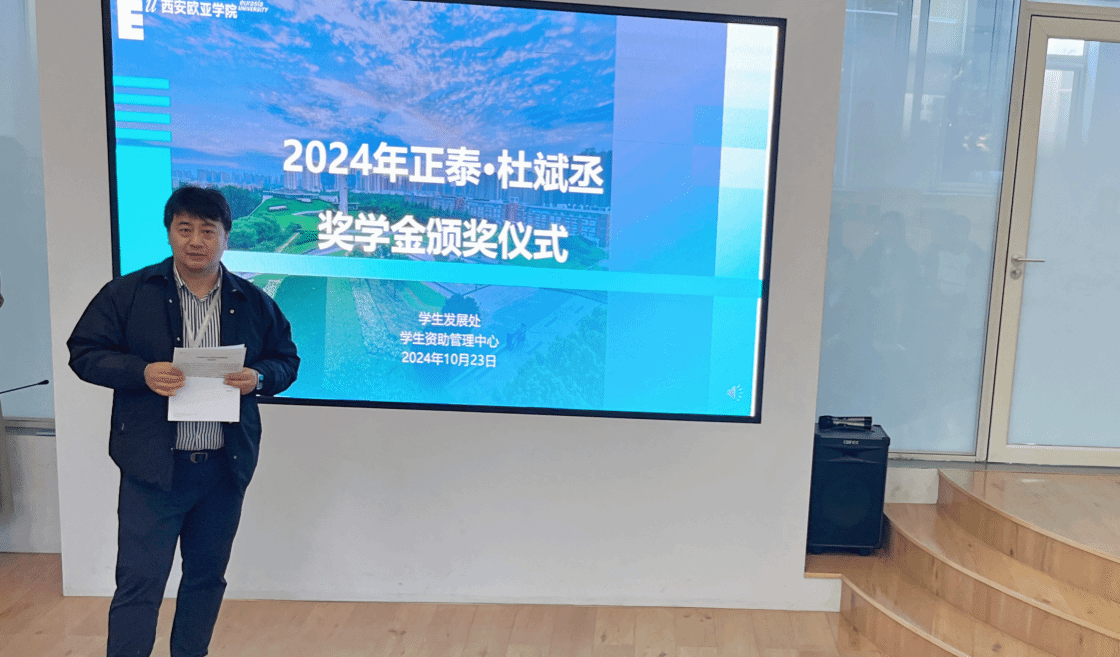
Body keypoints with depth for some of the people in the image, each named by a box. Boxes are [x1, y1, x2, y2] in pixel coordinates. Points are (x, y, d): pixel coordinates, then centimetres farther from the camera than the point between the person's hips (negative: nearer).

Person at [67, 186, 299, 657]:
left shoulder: (254, 302, 4)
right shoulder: (128, 293, -3)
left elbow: (287, 360, 10)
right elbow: (84, 353, -1)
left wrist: (259, 377, -12)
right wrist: (142, 372, -18)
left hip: (225, 467, 3)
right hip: (152, 467, -3)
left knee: (207, 578, 17)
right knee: (139, 583, 0)